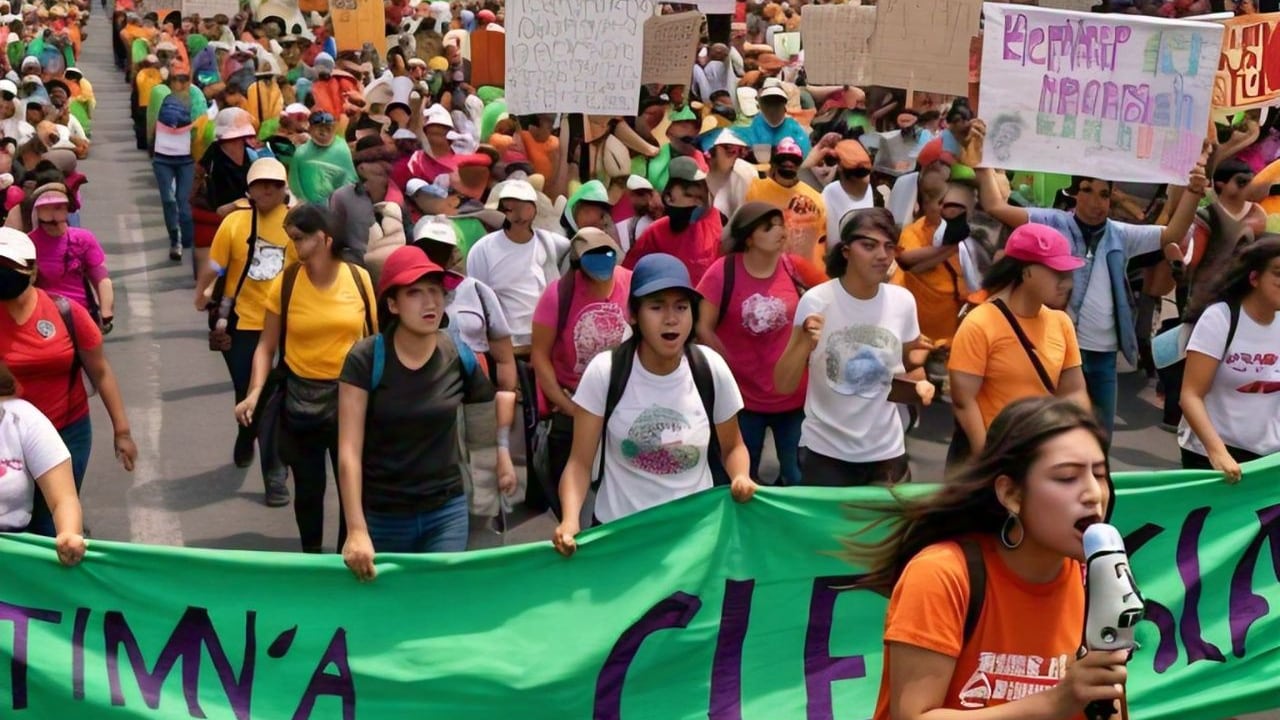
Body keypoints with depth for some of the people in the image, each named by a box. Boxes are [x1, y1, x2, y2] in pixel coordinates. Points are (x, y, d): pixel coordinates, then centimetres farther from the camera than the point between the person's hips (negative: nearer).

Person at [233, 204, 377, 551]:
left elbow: (374, 337, 2)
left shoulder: (359, 278, -6)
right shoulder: (285, 283, -7)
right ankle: (311, 556, 32)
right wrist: (255, 392, -17)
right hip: (301, 399, 0)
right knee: (308, 487, 13)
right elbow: (267, 345, -3)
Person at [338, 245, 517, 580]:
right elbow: (349, 452, -17)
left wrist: (503, 451, 5)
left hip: (446, 512, 1)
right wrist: (356, 530, -23)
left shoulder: (460, 358, -7)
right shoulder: (365, 359, -15)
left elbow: (502, 397, 15)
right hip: (381, 515, -1)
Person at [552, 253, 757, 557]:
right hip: (617, 529, -1)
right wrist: (570, 519, -29)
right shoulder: (604, 372, -14)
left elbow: (732, 446, 6)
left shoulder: (711, 368, -9)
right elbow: (580, 462, -12)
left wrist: (741, 477, -15)